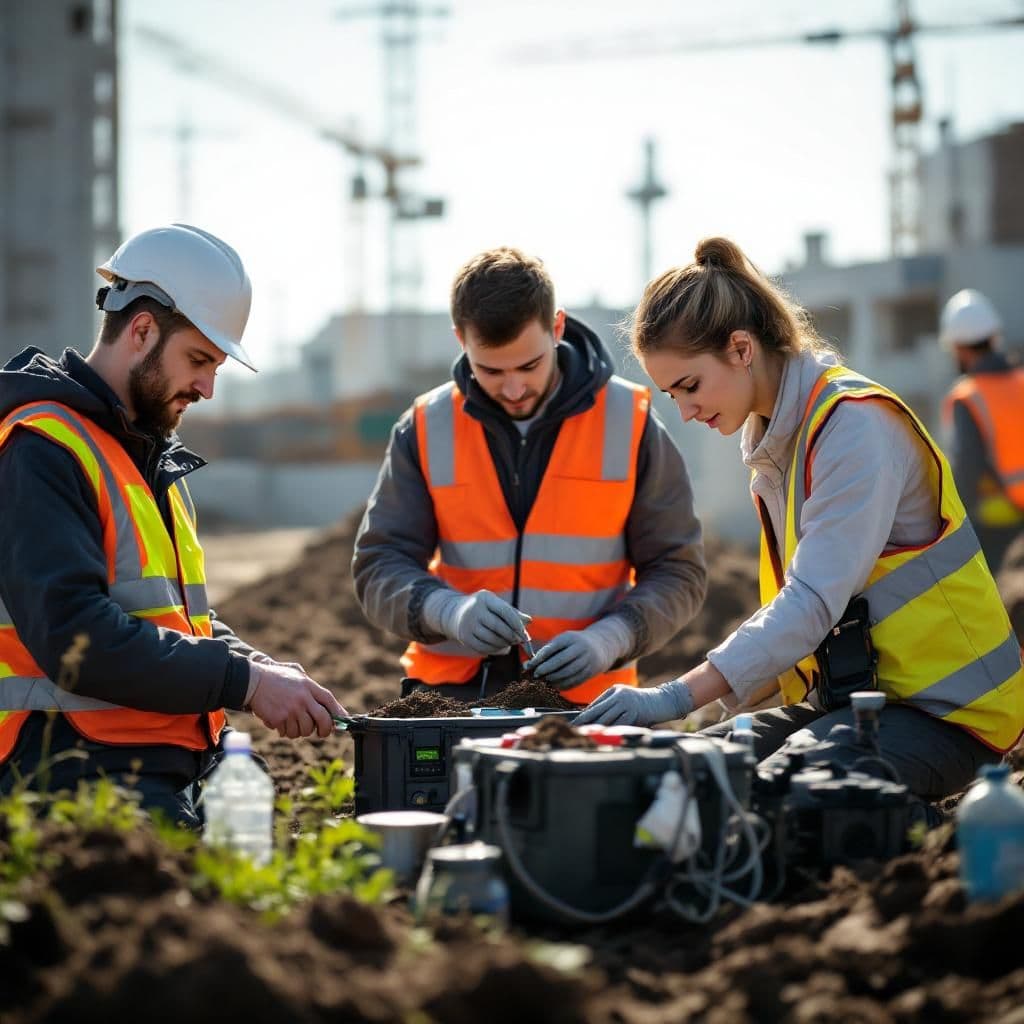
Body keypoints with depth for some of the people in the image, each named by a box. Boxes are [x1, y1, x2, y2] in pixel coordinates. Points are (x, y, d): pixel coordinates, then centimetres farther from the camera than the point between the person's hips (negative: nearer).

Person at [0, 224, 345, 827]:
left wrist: (266, 672, 6)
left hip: (172, 772, 9)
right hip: (76, 772, -9)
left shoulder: (153, 455, 22)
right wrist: (244, 683, -17)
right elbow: (73, 635, -20)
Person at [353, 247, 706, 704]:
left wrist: (608, 639, -16)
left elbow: (678, 572, 4)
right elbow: (379, 568, 3)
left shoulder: (629, 424, 1)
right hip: (451, 690, 1)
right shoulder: (426, 430, 5)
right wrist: (450, 611, -19)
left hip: (584, 694, -1)